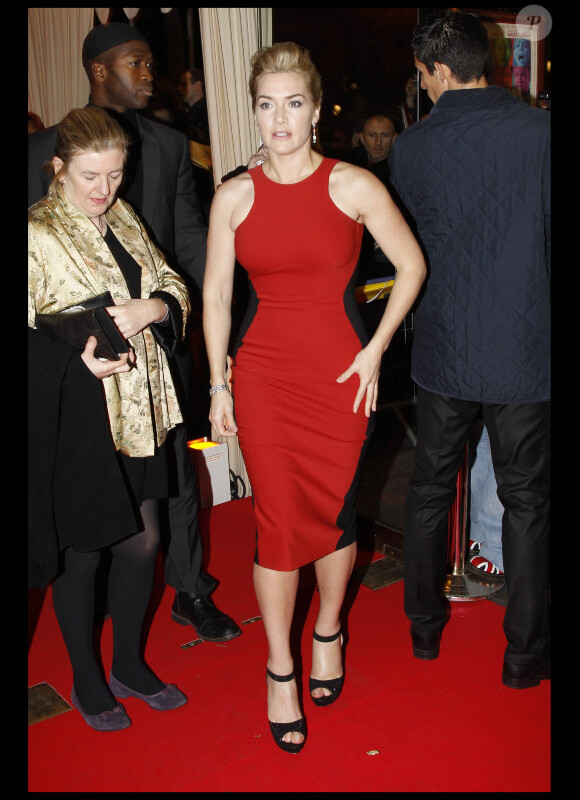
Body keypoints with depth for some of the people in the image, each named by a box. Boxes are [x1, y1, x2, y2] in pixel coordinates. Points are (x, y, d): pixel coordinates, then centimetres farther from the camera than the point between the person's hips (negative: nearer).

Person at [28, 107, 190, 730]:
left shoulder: (125, 222, 12)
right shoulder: (37, 234, -11)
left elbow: (174, 287, 13)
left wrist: (151, 308, -8)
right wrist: (75, 355, -28)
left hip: (138, 412, 7)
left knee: (142, 541, 14)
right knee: (80, 553, 8)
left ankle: (129, 665, 36)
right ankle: (86, 680, 30)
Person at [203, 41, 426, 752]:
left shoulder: (352, 186, -4)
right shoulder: (234, 196, 1)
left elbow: (411, 265, 3)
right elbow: (215, 296, 6)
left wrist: (375, 351, -3)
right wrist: (218, 385, 4)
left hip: (340, 373, -1)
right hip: (262, 374, 1)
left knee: (334, 511, 9)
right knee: (278, 521, 1)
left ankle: (328, 631, 37)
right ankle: (280, 669, 19)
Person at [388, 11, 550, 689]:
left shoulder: (408, 147, -3)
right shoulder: (539, 131, -9)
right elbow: (549, 240, -5)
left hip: (442, 348, 2)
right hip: (523, 351, -2)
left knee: (430, 487, 17)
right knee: (524, 500, 10)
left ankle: (424, 626, 31)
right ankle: (525, 651, 22)